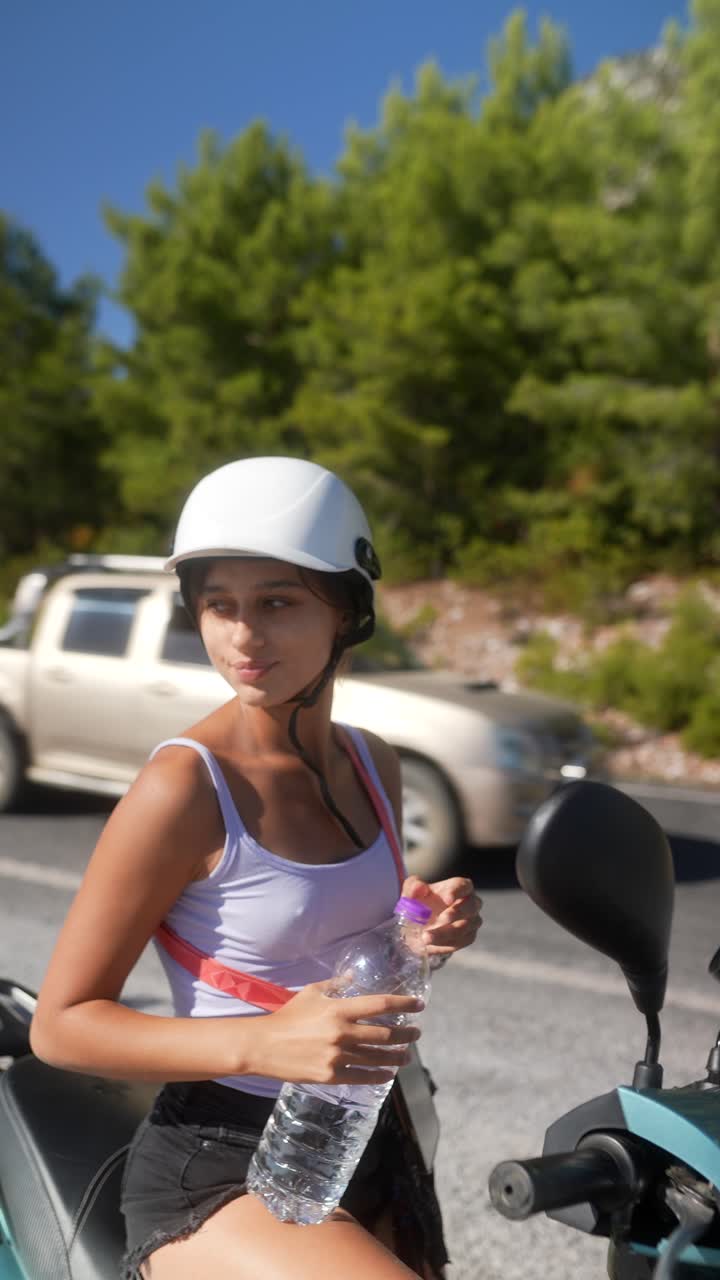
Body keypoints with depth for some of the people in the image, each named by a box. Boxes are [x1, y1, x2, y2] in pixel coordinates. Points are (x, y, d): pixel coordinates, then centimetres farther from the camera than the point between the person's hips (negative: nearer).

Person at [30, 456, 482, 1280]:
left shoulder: (372, 764, 1)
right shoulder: (184, 787, -19)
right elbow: (60, 1024, -16)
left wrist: (426, 934, -6)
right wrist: (261, 1044, -28)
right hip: (217, 1174, -6)